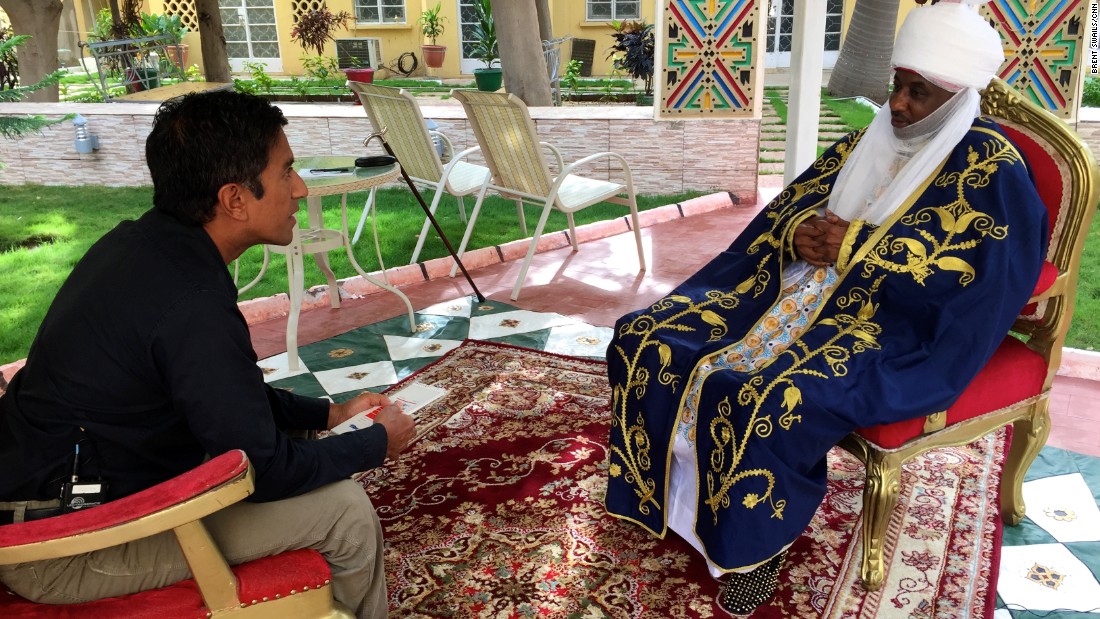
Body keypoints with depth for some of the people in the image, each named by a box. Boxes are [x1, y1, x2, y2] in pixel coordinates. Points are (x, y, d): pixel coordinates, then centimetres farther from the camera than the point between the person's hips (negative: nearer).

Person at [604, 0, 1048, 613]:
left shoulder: (991, 167, -5)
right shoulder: (871, 139, 14)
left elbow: (987, 271, -16)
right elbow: (788, 206, 15)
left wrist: (858, 246, -18)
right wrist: (799, 234, -10)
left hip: (898, 325, -7)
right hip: (797, 288, 7)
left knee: (768, 398, -36)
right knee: (648, 338, -7)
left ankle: (757, 543, -7)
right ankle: (670, 494, 7)